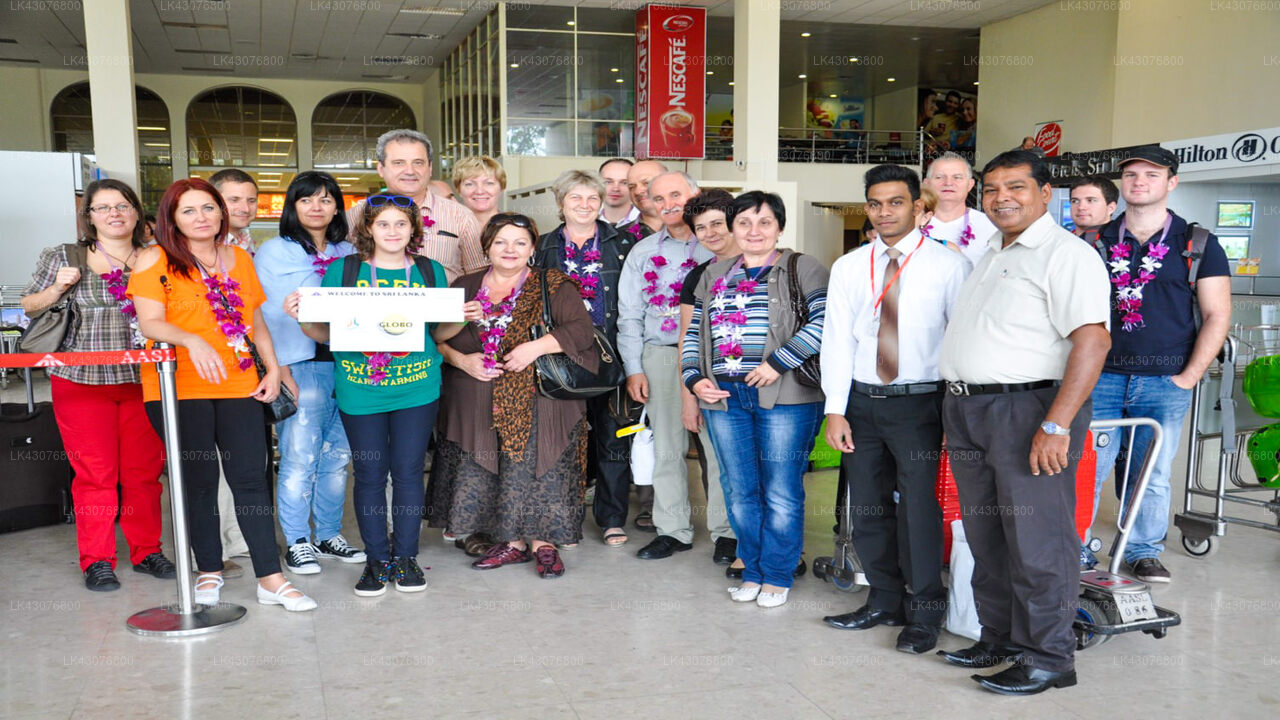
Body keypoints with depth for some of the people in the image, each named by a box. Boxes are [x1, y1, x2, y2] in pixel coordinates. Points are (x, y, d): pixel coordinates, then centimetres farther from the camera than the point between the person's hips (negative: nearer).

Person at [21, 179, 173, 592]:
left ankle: (146, 551, 19)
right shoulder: (62, 258, 4)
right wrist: (58, 287, -8)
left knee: (145, 471, 5)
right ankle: (96, 561, 11)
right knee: (95, 474, 0)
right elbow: (30, 308, 9)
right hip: (82, 383, -2)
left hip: (143, 382, 2)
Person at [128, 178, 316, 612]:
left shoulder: (240, 258, 15)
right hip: (179, 388, -3)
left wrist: (273, 368, 10)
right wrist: (191, 340, -27)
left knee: (251, 479, 0)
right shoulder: (155, 260, 1)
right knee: (200, 482, 4)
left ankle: (270, 580, 3)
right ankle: (209, 572, 21)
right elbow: (149, 322, -9)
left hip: (239, 385, 3)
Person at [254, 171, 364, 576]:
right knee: (299, 458, -4)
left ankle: (329, 535, 19)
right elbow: (269, 315, -3)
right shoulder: (274, 253, 4)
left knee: (337, 456, 8)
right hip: (300, 366, -4)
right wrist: (281, 371, -14)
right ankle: (297, 543, 7)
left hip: (345, 365, 4)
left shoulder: (348, 253, 16)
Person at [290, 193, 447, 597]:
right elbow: (326, 333, 6)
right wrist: (301, 317, -13)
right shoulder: (342, 270, 3)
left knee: (408, 471, 4)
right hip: (359, 390, -1)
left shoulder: (431, 272, 7)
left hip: (417, 388, 1)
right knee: (369, 474, 4)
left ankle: (406, 557, 18)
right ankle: (377, 560, 18)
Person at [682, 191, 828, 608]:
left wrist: (777, 362, -17)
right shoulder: (714, 275, 17)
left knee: (781, 492, 1)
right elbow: (694, 334, 18)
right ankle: (752, 571, 25)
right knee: (739, 492, 11)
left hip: (784, 397, -4)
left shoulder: (803, 269, 1)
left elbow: (824, 322, -12)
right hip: (723, 397, 5)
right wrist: (694, 378, 3)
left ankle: (777, 576, 17)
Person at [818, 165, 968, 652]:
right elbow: (837, 340, 5)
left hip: (919, 403, -4)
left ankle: (924, 613, 12)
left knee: (919, 504, -5)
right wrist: (836, 410, -2)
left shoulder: (947, 265, -1)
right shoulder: (848, 267, 8)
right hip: (861, 400, 4)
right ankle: (885, 601, 28)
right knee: (868, 506, 11)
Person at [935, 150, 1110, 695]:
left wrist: (1056, 425, -26)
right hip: (967, 410, 9)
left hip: (1028, 409, -8)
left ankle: (1047, 659, 9)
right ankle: (998, 641, 27)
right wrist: (956, 410, 18)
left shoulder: (1065, 254, -9)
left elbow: (1093, 340, -19)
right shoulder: (989, 257, 20)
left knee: (1036, 542, -3)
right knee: (986, 539, 14)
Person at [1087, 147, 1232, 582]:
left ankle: (1144, 551, 24)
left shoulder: (1197, 243, 4)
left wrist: (1189, 376, -5)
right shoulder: (1097, 241, 8)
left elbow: (1217, 314, 2)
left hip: (1165, 382, -1)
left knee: (1153, 476, 8)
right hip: (1101, 378, 1)